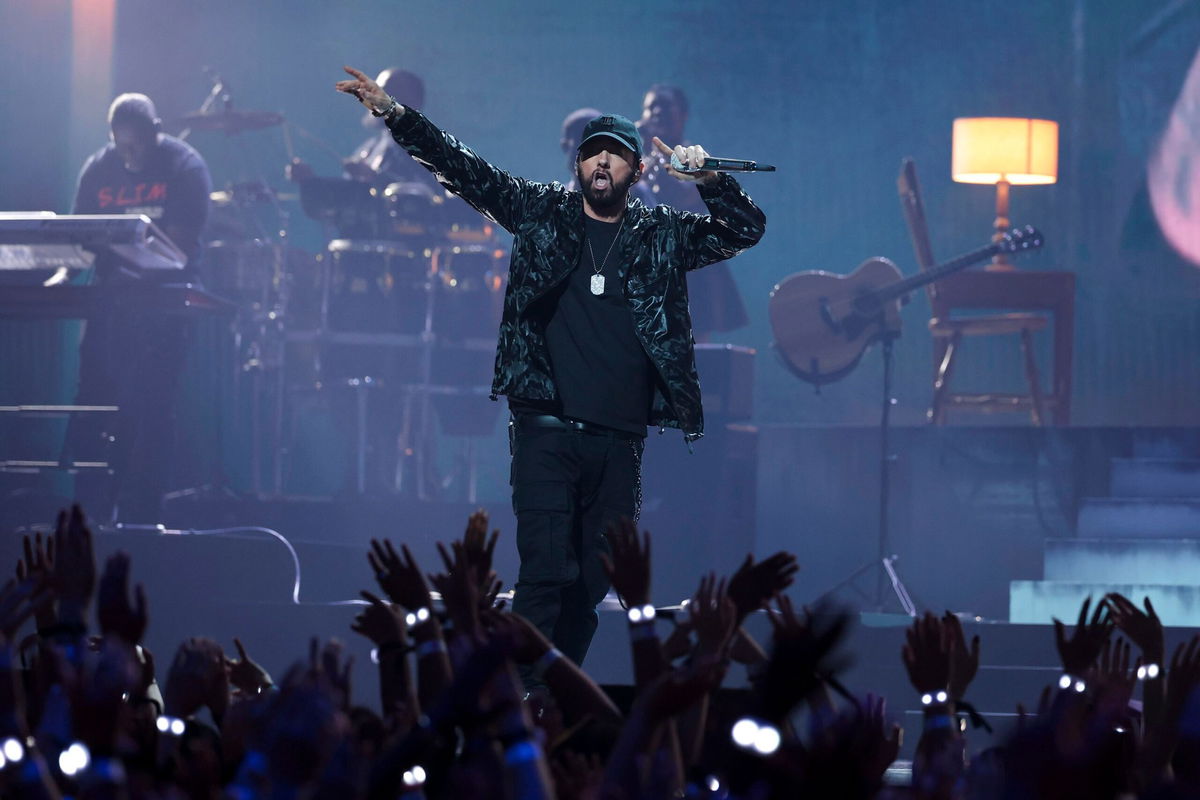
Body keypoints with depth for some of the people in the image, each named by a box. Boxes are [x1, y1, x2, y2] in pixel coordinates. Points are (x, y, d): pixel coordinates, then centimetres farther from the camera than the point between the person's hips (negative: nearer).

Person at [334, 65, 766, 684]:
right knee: (546, 571, -13)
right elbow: (466, 171, 4)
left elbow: (747, 228, 6)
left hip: (619, 441, 2)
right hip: (547, 431, -2)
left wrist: (706, 180, -11)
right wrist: (394, 114, -7)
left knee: (591, 584, 6)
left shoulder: (664, 235, 11)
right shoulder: (542, 213, 9)